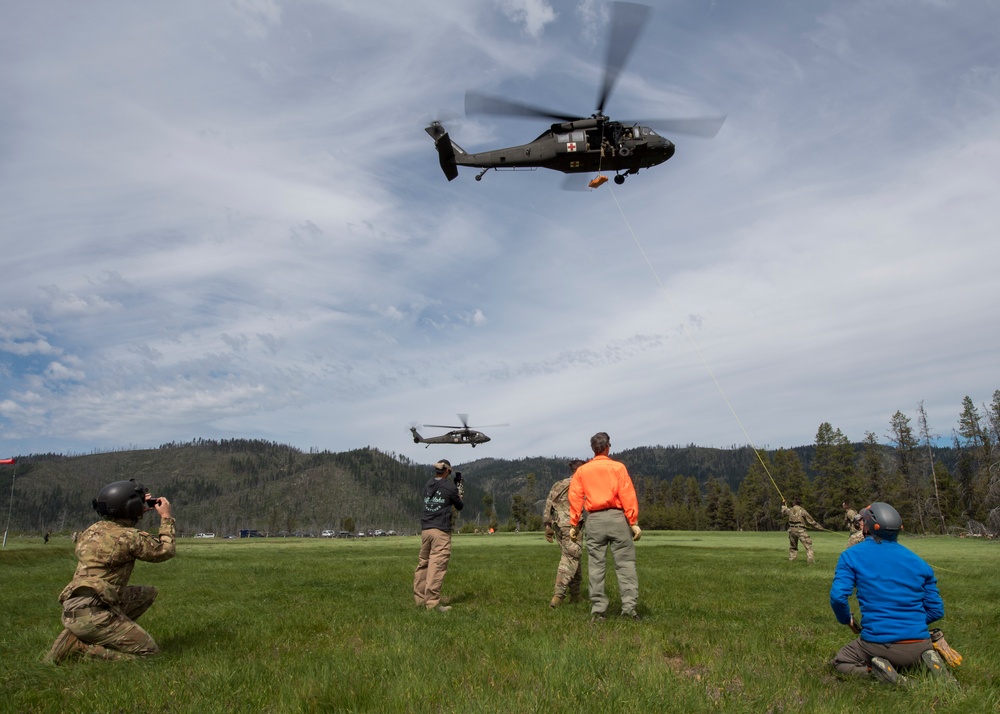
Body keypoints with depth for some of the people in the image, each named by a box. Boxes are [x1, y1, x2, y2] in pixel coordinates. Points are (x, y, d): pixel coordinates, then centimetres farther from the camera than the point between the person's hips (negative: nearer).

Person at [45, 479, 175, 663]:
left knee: (148, 593, 20)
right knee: (149, 651, -2)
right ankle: (78, 645, -6)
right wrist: (166, 517, 13)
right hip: (91, 613, -9)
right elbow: (166, 551, 2)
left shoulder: (93, 529, 9)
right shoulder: (130, 537, -14)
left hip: (72, 609, 9)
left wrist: (140, 511, 26)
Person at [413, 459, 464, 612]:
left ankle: (419, 599, 17)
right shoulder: (450, 487, -3)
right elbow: (460, 506, 9)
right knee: (437, 565, -8)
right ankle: (432, 602, -10)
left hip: (425, 529, 6)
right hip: (441, 530, -6)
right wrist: (460, 494, 30)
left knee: (423, 564, 12)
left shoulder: (427, 486, 12)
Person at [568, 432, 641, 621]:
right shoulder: (618, 467, 1)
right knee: (625, 563, 2)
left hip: (594, 520, 2)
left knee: (596, 565, 6)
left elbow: (575, 498, 3)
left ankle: (598, 609, 7)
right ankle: (629, 606, -4)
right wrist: (634, 522, -5)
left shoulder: (581, 471, 8)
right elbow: (628, 496, -5)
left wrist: (574, 524, 6)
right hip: (617, 517, -2)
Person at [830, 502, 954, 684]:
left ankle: (873, 670, -8)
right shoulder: (917, 560, 7)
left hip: (878, 644, -3)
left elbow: (838, 596, -14)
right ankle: (928, 660, 3)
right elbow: (936, 610, 9)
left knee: (841, 663, 22)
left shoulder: (852, 555, -3)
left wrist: (847, 620, 7)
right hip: (918, 646, 3)